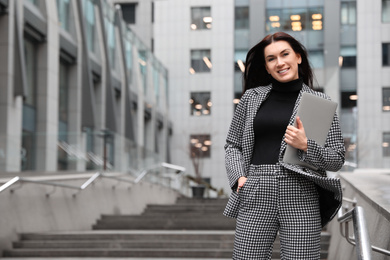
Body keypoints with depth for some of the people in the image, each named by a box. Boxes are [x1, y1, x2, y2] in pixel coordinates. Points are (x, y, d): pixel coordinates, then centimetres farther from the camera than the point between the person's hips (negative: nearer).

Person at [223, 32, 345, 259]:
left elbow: (337, 159, 6)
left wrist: (305, 146, -11)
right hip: (256, 196, 1)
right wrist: (239, 177, 0)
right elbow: (232, 145, 18)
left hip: (301, 197, -1)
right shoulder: (251, 97, 13)